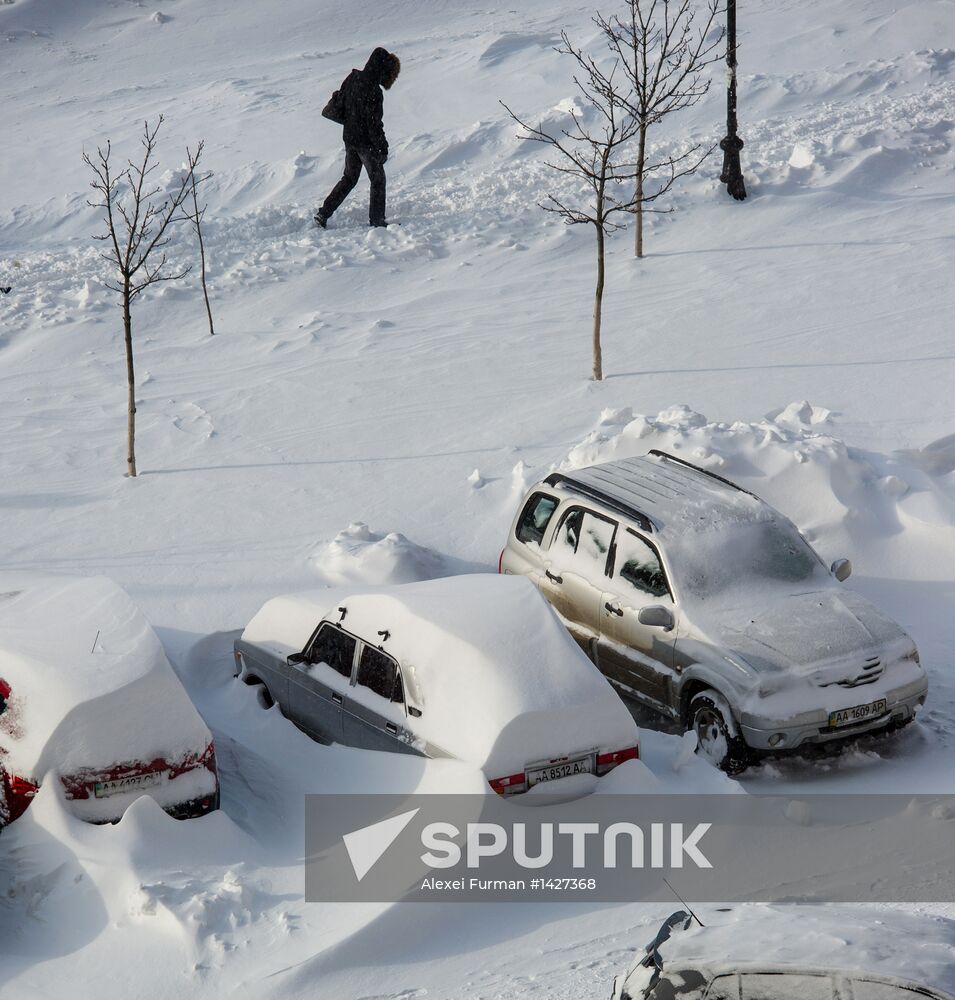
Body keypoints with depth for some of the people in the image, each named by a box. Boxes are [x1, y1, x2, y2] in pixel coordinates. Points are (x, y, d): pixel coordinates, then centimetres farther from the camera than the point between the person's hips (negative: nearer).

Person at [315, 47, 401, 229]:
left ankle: (323, 214, 15)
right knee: (378, 179, 8)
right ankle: (376, 220, 12)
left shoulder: (353, 78, 1)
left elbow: (340, 102, 13)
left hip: (349, 138, 8)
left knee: (349, 178, 19)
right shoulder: (372, 90, -24)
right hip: (366, 142, -8)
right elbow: (374, 123, -22)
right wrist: (382, 148, -15)